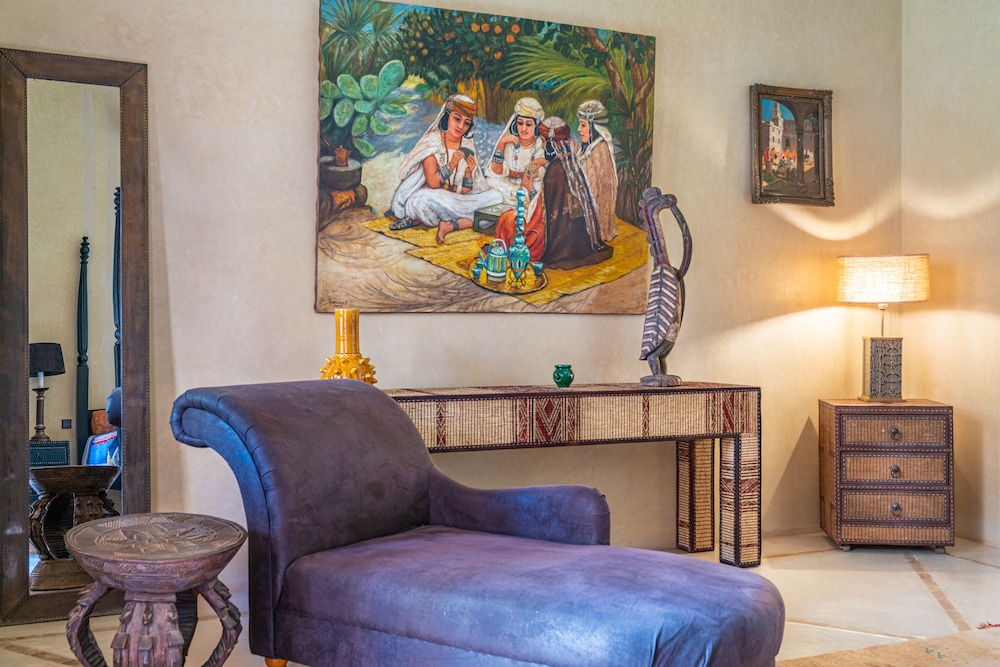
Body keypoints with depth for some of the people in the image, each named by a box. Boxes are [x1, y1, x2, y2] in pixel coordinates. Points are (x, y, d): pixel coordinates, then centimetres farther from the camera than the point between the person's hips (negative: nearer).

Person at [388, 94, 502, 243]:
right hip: (429, 196, -5)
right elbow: (432, 183, -15)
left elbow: (465, 191, 4)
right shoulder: (432, 141, -8)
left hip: (456, 200, 6)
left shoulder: (467, 147, 5)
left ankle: (450, 225, -21)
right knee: (428, 198, -41)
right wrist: (451, 165, -19)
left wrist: (469, 172, -13)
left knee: (496, 196, -15)